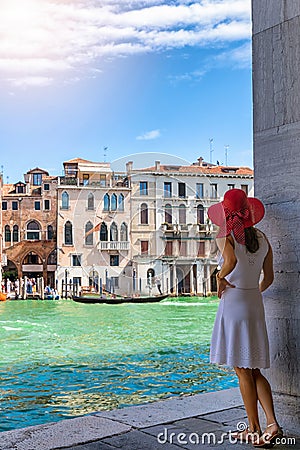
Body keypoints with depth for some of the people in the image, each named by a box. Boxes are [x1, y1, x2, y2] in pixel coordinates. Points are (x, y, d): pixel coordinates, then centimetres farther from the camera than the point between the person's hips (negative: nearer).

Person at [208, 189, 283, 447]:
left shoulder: (225, 237, -11)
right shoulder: (262, 238, 7)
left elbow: (231, 260, -34)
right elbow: (269, 277, 13)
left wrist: (220, 277, -16)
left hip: (233, 304, -6)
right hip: (255, 305, 6)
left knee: (243, 372, 2)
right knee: (254, 370, 13)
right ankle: (273, 424, 3)